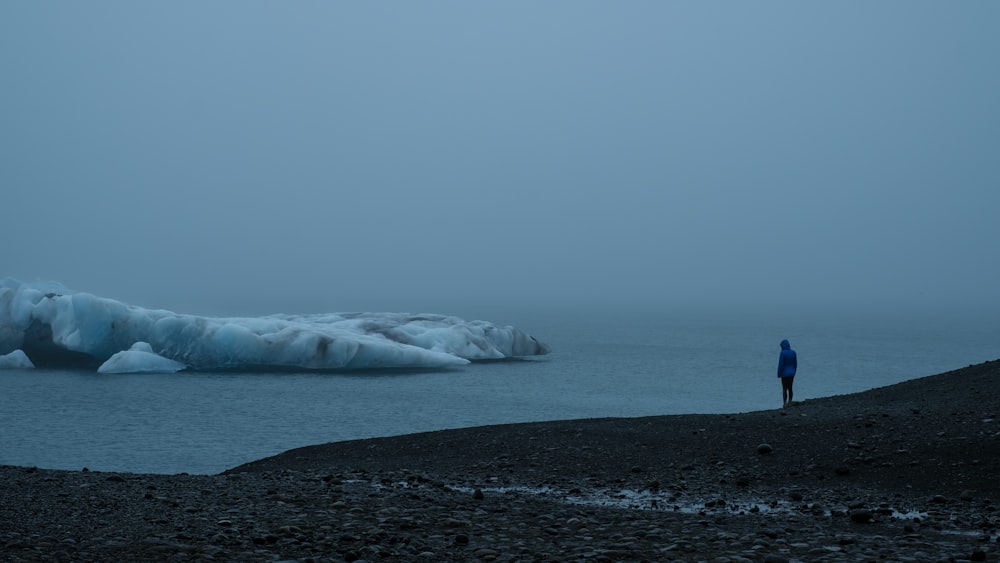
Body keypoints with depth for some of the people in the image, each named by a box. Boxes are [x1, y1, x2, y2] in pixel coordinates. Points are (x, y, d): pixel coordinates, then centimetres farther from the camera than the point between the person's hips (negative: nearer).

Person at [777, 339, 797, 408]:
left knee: (784, 389, 3)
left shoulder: (783, 353, -18)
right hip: (791, 373, 5)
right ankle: (790, 403, 15)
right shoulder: (793, 352, 0)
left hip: (785, 374, -5)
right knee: (790, 388, 13)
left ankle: (785, 404, 3)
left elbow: (781, 364, -17)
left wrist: (779, 374, -7)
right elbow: (795, 364, 6)